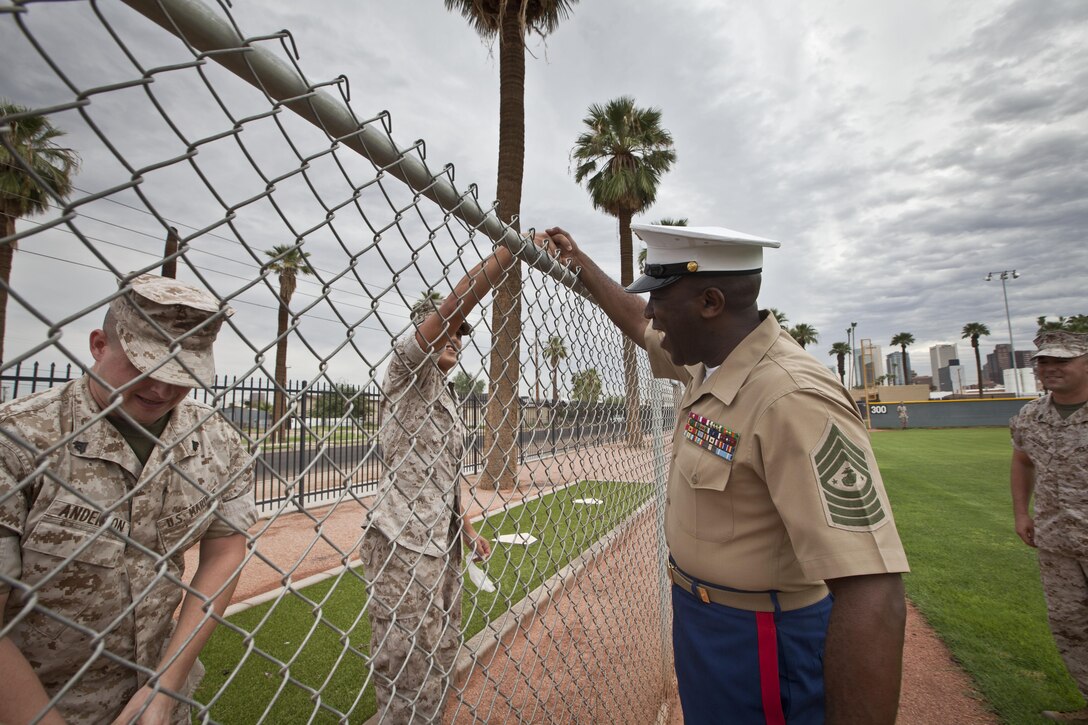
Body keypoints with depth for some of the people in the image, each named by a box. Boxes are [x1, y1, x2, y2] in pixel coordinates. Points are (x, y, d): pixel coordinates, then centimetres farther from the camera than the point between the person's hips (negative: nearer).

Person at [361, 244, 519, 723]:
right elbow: (457, 301, -20)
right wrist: (515, 245, -18)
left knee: (441, 652, 19)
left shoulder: (446, 399, 17)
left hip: (440, 541, 9)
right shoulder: (407, 368, -7)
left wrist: (466, 530, 18)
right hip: (402, 543, -9)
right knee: (408, 666, 0)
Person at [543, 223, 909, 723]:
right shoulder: (708, 359, -5)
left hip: (761, 640, -8)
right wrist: (578, 260, 21)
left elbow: (872, 595, -35)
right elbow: (637, 323, 13)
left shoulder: (794, 400, -32)